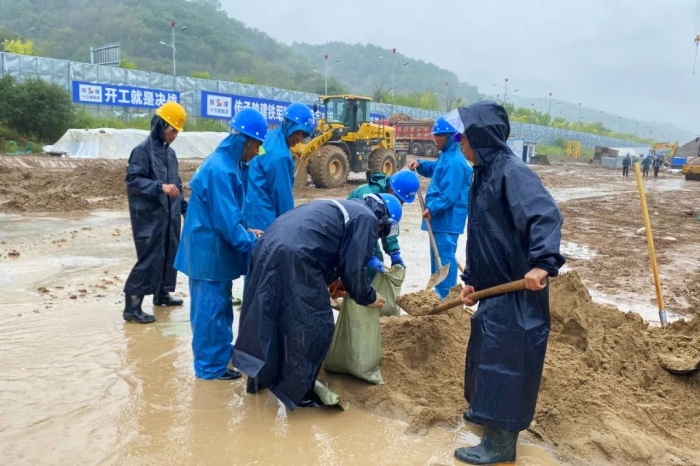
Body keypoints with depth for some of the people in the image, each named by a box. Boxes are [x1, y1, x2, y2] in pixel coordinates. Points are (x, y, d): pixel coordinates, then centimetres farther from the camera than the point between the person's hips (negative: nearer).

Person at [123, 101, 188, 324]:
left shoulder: (170, 152, 14)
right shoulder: (142, 150, -10)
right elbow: (133, 180, -17)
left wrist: (185, 207, 18)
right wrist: (160, 187, -28)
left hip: (170, 216, 8)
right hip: (149, 217, -8)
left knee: (169, 255, 14)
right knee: (149, 259, -9)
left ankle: (162, 293, 31)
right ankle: (132, 307, -3)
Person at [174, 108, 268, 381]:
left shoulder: (227, 164, 9)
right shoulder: (219, 169, -23)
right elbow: (225, 221, -24)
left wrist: (248, 232, 7)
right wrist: (253, 243, -15)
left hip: (216, 250, 10)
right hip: (210, 252, -10)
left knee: (221, 306, 21)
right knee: (210, 309, 2)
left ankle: (221, 352, 36)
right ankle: (211, 366, 16)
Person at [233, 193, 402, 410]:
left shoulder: (346, 207, 31)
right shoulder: (367, 218, 4)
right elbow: (353, 267, -1)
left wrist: (330, 280, 40)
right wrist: (368, 297, 16)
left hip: (268, 246, 10)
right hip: (293, 258, -10)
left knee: (269, 317, 23)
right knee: (314, 327, 4)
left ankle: (260, 377, 38)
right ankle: (298, 393, 16)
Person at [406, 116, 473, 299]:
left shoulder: (454, 161, -19)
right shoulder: (446, 156, 13)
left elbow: (449, 194, -25)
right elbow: (435, 169, 34)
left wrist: (432, 208, -26)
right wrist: (420, 164, 16)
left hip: (448, 218, -11)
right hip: (440, 216, 11)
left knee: (444, 256, -7)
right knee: (438, 255, 17)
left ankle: (445, 297, -1)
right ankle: (438, 294, 29)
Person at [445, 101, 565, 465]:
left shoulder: (512, 171, -18)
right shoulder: (483, 174, 12)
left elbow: (546, 215, -31)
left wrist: (542, 261, -42)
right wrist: (471, 278, 17)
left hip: (518, 288, -10)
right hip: (495, 286, 10)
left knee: (506, 359, -1)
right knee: (487, 352, 22)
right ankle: (488, 411, 42)